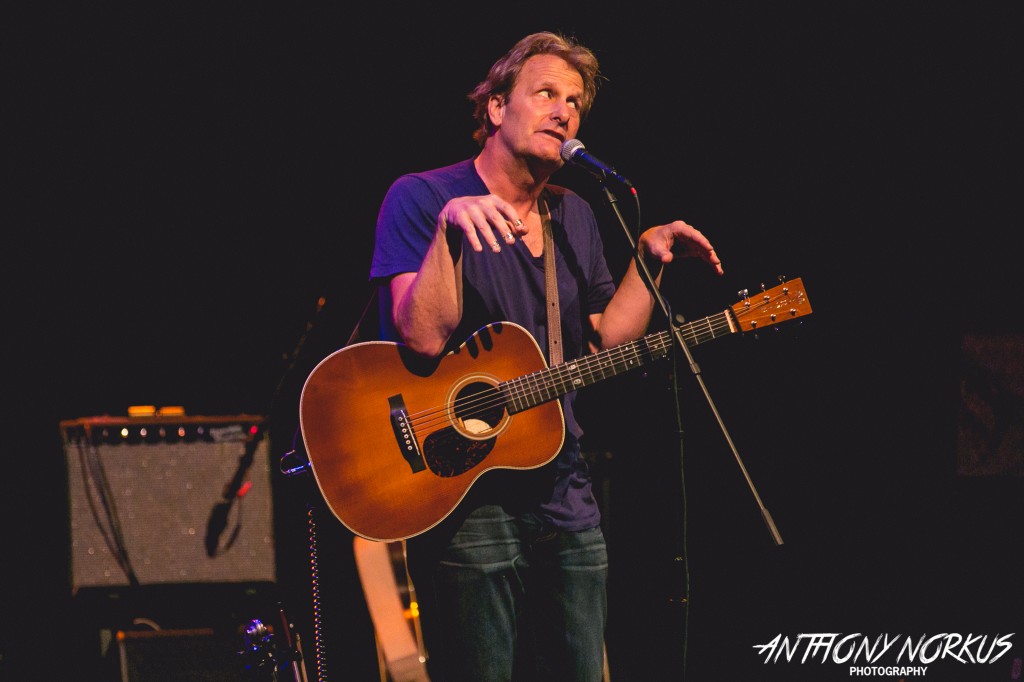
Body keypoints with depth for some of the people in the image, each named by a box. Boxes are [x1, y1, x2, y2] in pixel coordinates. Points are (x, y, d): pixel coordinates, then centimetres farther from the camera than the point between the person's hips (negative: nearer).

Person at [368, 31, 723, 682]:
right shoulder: (420, 197, -6)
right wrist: (449, 227, -27)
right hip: (463, 497, -6)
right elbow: (424, 336, -18)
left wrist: (649, 257, 8)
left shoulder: (575, 217, 15)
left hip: (565, 498, 7)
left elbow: (605, 344, 16)